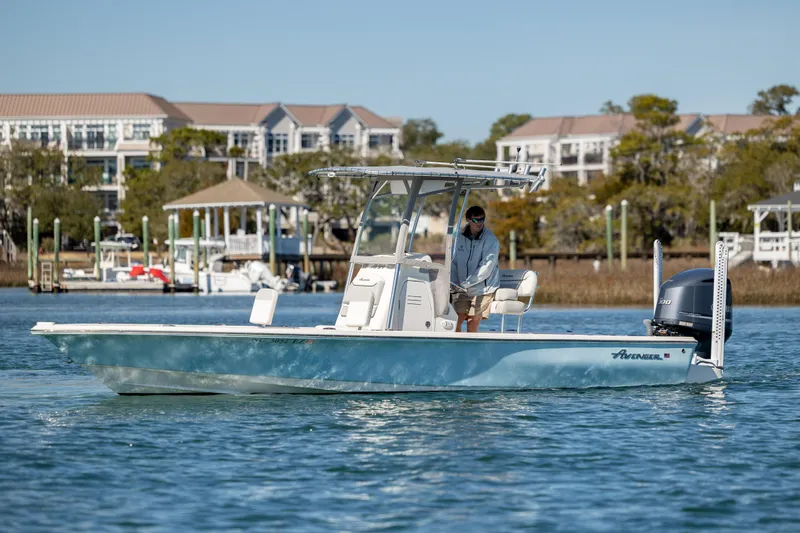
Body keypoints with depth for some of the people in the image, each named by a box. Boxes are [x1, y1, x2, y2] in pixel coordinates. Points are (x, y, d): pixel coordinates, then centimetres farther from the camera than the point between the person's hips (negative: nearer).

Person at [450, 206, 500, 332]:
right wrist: (453, 283, 0)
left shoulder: (490, 240, -10)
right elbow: (455, 262, 16)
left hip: (482, 290, -5)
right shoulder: (461, 237, 8)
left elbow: (486, 268, -17)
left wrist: (465, 284, -21)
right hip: (461, 290, 5)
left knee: (472, 324, -9)